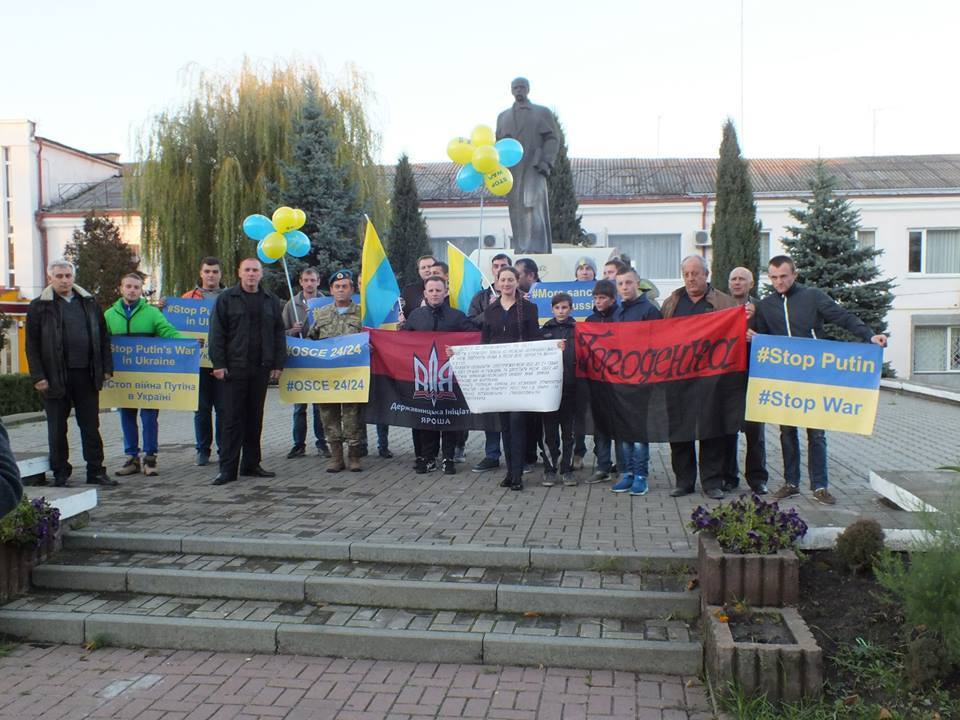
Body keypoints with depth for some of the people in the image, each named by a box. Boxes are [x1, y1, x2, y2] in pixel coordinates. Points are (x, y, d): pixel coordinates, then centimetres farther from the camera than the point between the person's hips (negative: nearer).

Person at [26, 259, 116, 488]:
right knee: (57, 428, 7)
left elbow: (102, 338, 12)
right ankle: (60, 473, 18)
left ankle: (96, 471, 14)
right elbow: (32, 345, -2)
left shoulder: (89, 303, 11)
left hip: (86, 375, 3)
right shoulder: (39, 306, 1)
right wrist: (38, 376, -9)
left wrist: (106, 368, 5)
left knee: (91, 426, 7)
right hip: (56, 377, -2)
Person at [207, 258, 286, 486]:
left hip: (261, 369, 3)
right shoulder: (226, 299, 3)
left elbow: (279, 334, 12)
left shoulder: (271, 300, 12)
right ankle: (228, 469, 2)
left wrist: (278, 364, 4)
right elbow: (216, 334, -1)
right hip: (234, 369, -3)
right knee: (232, 418, -2)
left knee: (255, 418, 9)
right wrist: (218, 364, -9)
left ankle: (251, 465, 18)